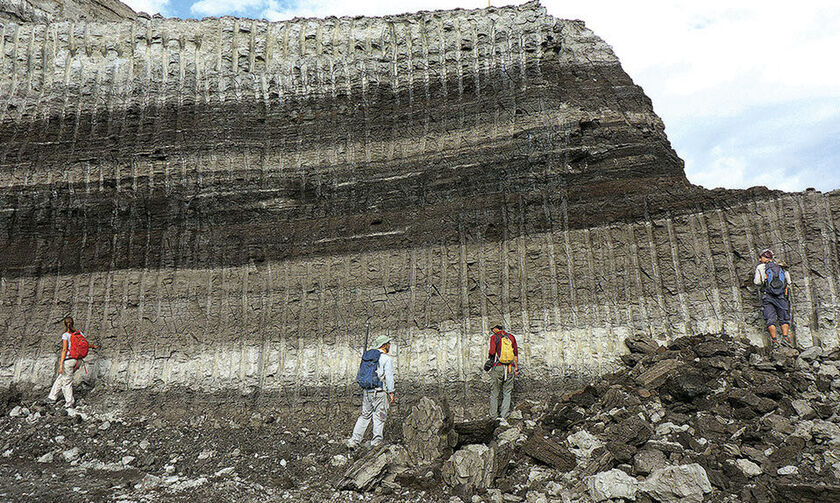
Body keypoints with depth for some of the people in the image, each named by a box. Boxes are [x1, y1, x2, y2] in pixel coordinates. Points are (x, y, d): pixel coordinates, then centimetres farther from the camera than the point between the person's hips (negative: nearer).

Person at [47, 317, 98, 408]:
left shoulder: (65, 335, -12)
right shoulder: (79, 333, 3)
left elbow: (64, 350, -17)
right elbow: (86, 345, 10)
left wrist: (61, 365, -18)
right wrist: (93, 346, 33)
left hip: (68, 360, -6)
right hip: (77, 360, 6)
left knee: (67, 383, 7)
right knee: (60, 379, 22)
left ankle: (69, 403, 14)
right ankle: (52, 397, 31)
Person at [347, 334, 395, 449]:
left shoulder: (366, 356, 11)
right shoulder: (387, 358, -9)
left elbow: (360, 373, 14)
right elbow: (389, 377, -12)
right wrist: (391, 393, -6)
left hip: (366, 391, 6)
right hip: (379, 392, -6)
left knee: (365, 415, 15)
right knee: (380, 416, 6)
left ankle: (354, 440, 12)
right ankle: (376, 441, 10)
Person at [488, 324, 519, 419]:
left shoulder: (494, 337, -3)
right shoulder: (511, 337, 9)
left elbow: (492, 352, -14)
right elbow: (516, 353, 10)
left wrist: (490, 358, 8)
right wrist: (516, 367, 16)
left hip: (498, 367, -3)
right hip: (510, 368, 3)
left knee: (494, 393, 6)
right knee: (507, 393, 10)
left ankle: (494, 416, 8)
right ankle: (504, 415, 6)